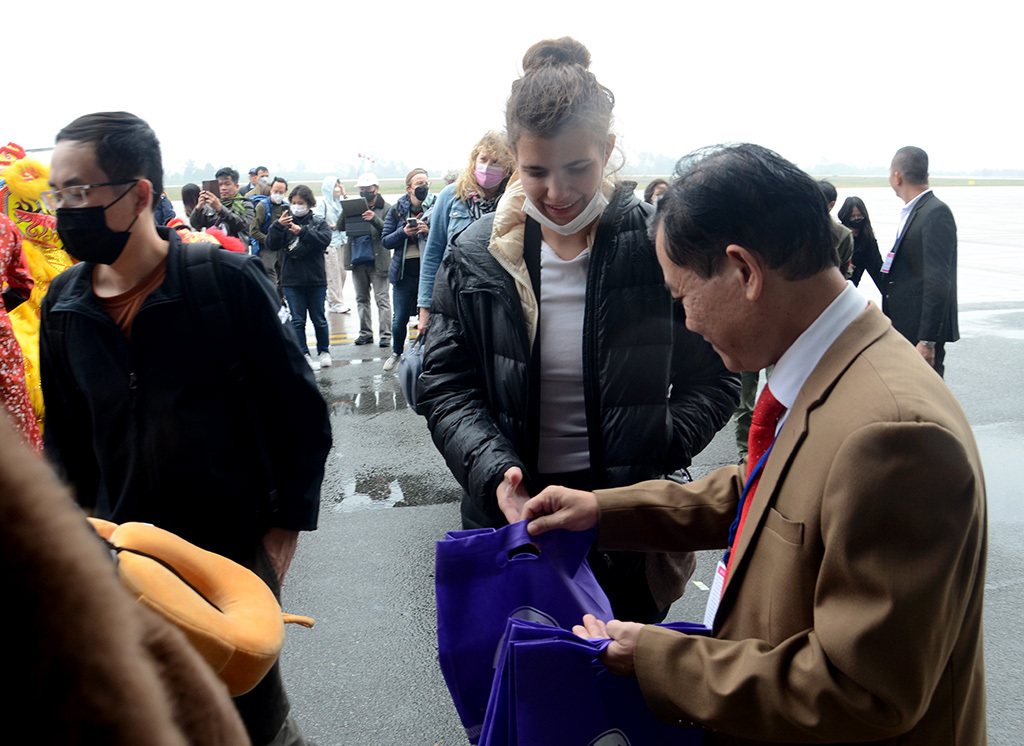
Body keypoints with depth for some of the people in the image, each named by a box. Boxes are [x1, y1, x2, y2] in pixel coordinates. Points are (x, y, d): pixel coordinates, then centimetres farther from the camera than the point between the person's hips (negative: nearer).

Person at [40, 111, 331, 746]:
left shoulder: (226, 279, -13)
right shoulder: (63, 304, 1)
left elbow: (300, 413, -8)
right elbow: (65, 437, 12)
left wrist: (281, 534, -8)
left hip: (235, 552, -4)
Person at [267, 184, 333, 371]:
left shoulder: (319, 222, 4)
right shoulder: (285, 222, 5)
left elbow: (325, 239, -15)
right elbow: (272, 245, -6)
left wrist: (302, 232, -27)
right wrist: (278, 226, -22)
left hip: (316, 279, 0)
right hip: (292, 280, 1)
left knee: (318, 318, 9)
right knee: (297, 320, 2)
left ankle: (324, 352, 24)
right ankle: (303, 355, 8)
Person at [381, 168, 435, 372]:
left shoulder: (436, 207, 1)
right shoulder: (397, 210, 6)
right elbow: (385, 240, 5)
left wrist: (430, 231, -16)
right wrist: (404, 233, -12)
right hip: (404, 271, 1)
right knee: (399, 320, 5)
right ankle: (396, 353, 31)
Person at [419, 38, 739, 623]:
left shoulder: (661, 245, -10)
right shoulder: (478, 256, -3)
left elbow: (713, 381, -4)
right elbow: (446, 386, -1)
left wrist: (649, 461, -18)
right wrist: (493, 472, -18)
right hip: (511, 514, 2)